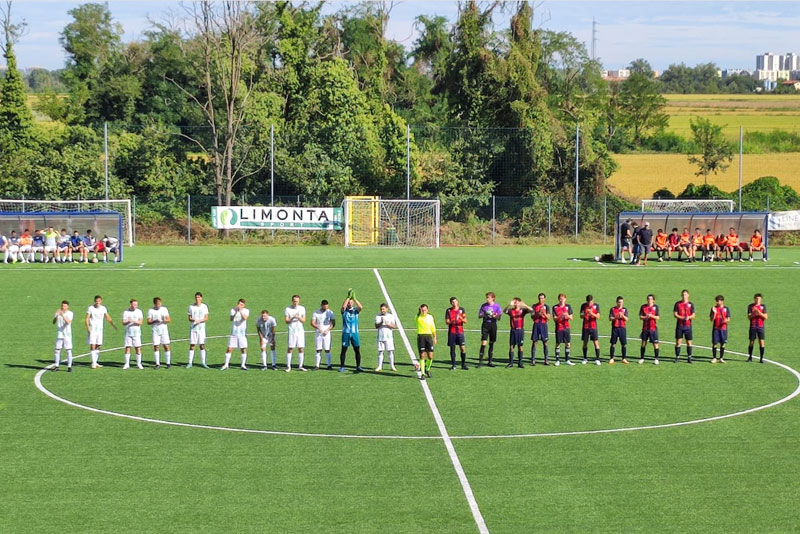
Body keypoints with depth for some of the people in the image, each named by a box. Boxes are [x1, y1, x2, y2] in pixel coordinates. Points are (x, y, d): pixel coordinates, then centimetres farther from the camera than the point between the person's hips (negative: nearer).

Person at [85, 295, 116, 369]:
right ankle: (93, 363, -11)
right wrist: (88, 327, -22)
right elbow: (86, 318, -9)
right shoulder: (90, 308, -7)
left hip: (100, 329, 5)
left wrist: (113, 325, 5)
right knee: (92, 346, -10)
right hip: (92, 329, -5)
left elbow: (108, 317, 15)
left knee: (98, 346, 7)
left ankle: (95, 362, 15)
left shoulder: (103, 308, 7)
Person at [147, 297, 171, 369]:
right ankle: (157, 364, 4)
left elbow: (169, 320, 5)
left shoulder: (164, 309, 6)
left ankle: (168, 363, 5)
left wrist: (165, 320, -18)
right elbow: (148, 322, -3)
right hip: (155, 331, -1)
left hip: (164, 330, 1)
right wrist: (154, 321, -22)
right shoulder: (151, 311, 1)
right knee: (155, 347, -3)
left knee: (166, 346, -3)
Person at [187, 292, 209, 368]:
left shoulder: (204, 307, 3)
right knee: (192, 345, -1)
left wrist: (199, 320, -17)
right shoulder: (191, 306, 5)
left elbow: (206, 318, 1)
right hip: (193, 328, 0)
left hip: (201, 328, 0)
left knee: (202, 345, -1)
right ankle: (190, 363, 3)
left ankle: (203, 363, 5)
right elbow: (189, 318, 5)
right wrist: (192, 320, -18)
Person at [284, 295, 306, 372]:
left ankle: (300, 366, 9)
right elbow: (286, 321, -5)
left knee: (301, 349, 2)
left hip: (300, 330, 3)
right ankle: (288, 366, 1)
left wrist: (299, 318, -16)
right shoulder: (288, 309, 1)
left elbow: (303, 321, 4)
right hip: (291, 331, -3)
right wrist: (292, 318, -23)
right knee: (290, 349, -4)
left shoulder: (302, 309, 8)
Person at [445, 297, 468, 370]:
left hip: (460, 331, 0)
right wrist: (451, 322, -22)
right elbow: (446, 321, 0)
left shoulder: (462, 310, 6)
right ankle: (453, 365, 8)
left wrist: (461, 319, -19)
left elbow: (465, 321, 3)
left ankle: (463, 365, 5)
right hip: (451, 332, 0)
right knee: (452, 348, 2)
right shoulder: (448, 310, 5)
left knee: (463, 348, -5)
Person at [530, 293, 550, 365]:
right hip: (536, 325, 0)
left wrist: (544, 313, -18)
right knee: (534, 342, -2)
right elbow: (533, 316, -1)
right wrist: (538, 314, -19)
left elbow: (548, 318, 0)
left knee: (545, 343, 0)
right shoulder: (534, 306, 6)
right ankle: (533, 360, 2)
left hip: (544, 325, 0)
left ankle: (546, 360, 4)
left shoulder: (546, 306, 5)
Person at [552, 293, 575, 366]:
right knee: (558, 344, -1)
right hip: (558, 328, -2)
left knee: (567, 344, 3)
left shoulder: (568, 307, 6)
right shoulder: (555, 307, 0)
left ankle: (567, 360, 12)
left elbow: (571, 318, 4)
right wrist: (560, 316, -22)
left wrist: (567, 315, -17)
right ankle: (557, 361, 6)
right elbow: (554, 319, -4)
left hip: (566, 327, 2)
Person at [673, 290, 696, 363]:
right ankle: (677, 357, 6)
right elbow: (675, 314, 0)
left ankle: (689, 357, 9)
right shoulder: (677, 304, 4)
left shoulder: (691, 304, 5)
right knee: (678, 342, -2)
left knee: (689, 342, 2)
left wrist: (689, 317, -19)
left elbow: (693, 315, 2)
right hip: (679, 325, 0)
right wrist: (682, 318, -17)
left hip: (688, 325, 0)